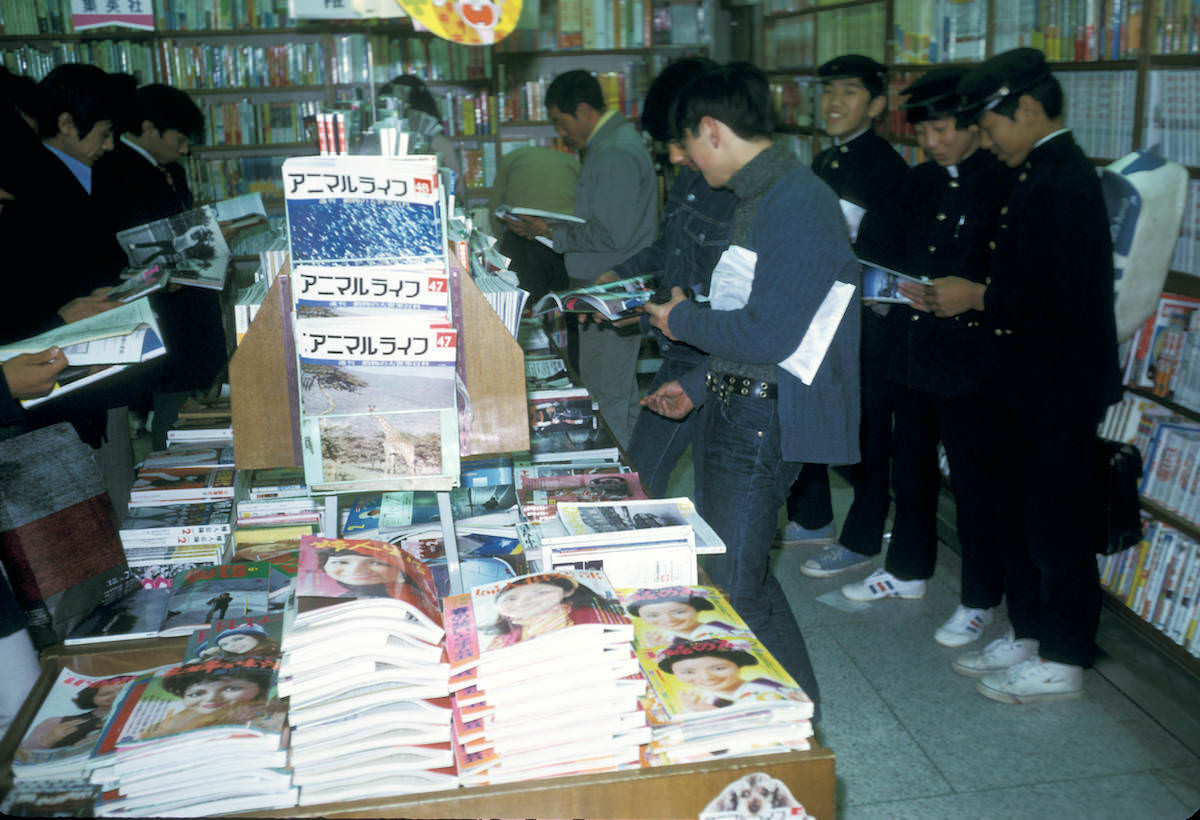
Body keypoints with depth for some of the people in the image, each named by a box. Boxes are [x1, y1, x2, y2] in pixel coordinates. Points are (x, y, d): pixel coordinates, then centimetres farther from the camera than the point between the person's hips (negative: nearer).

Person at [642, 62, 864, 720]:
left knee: (734, 591, -5)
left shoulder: (797, 202, -18)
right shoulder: (762, 197, 14)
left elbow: (769, 335, -25)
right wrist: (696, 386, 22)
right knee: (729, 573, 18)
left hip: (767, 423, -10)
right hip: (737, 411, 10)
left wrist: (681, 319, -9)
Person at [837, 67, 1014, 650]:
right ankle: (907, 570, 37)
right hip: (913, 347, 7)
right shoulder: (919, 183, 11)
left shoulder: (1005, 184, -11)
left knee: (974, 480, 4)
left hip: (970, 355, -7)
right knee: (910, 465, 19)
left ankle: (980, 599, 19)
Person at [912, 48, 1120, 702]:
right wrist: (965, 295, 3)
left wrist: (977, 298, -17)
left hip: (1058, 392, -10)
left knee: (1056, 524, 3)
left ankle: (1061, 662, 18)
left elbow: (1062, 302, -26)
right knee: (1018, 514, 18)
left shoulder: (1063, 185, -20)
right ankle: (1027, 635, 34)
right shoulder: (1040, 175, 11)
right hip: (1028, 386, 10)